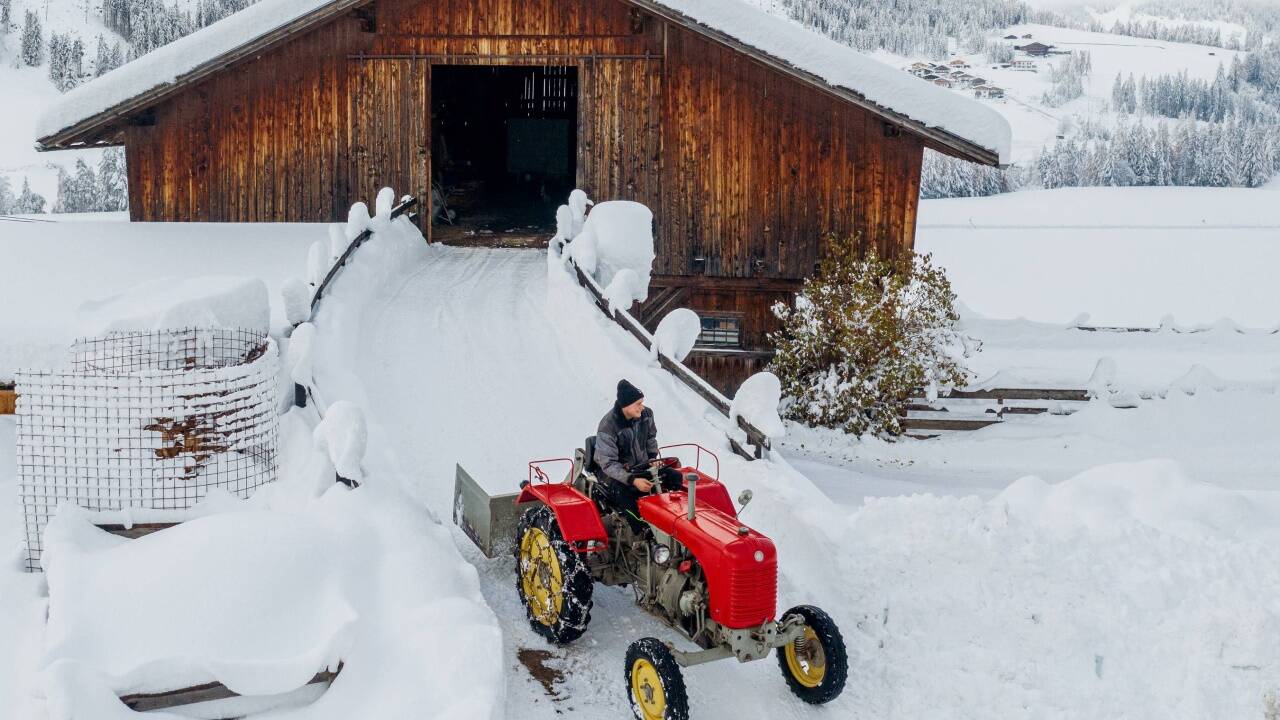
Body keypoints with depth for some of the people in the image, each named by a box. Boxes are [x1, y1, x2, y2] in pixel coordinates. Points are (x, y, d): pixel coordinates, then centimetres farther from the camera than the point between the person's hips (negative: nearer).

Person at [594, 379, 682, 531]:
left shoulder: (646, 414, -5)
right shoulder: (607, 427, -24)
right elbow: (608, 464, -23)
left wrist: (653, 459, 4)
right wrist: (632, 480, -33)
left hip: (642, 467, 7)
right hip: (616, 474, -6)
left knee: (675, 477, -9)